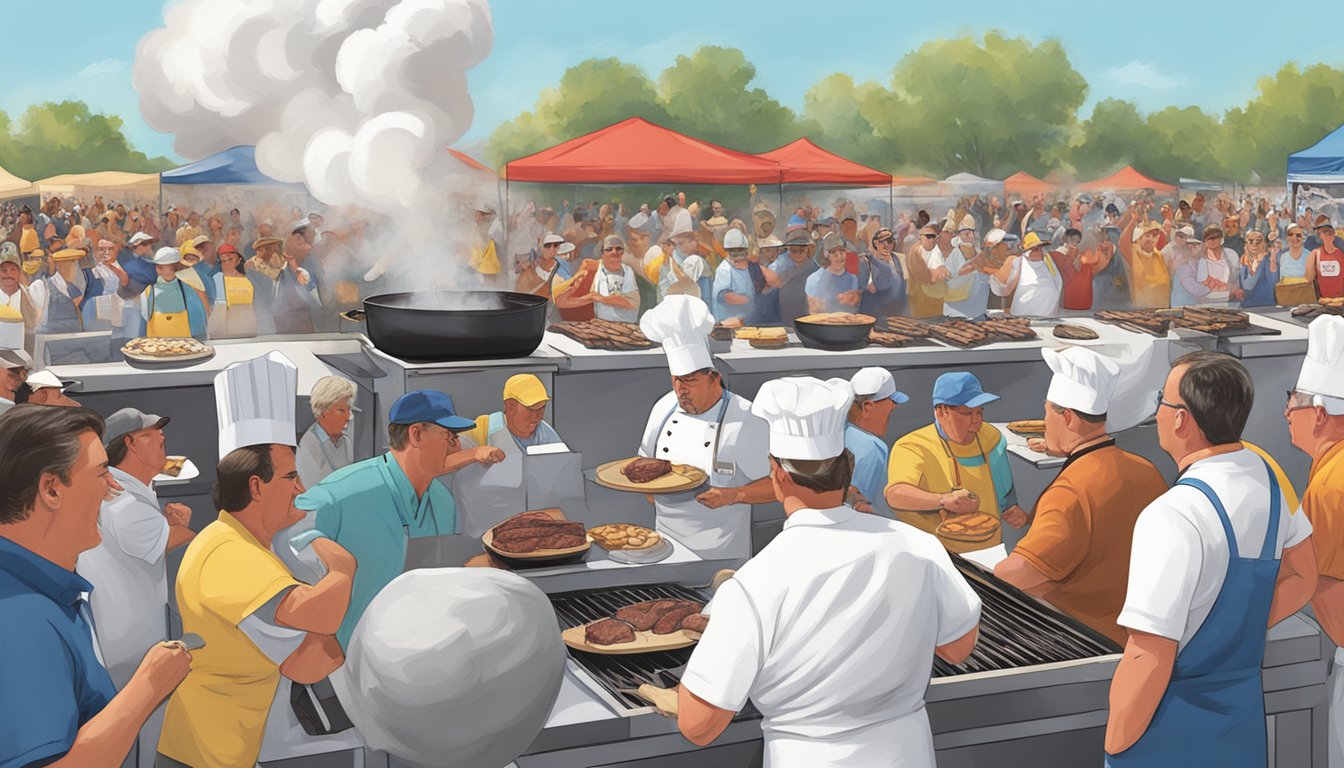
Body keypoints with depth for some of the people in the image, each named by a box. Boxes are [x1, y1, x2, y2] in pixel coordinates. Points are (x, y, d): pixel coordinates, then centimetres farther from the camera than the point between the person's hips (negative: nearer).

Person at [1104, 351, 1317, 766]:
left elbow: (1149, 660, -27)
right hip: (1244, 716, 7)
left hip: (1173, 734, -7)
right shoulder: (1266, 478, -3)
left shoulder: (1173, 517, -27)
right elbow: (1301, 578, 15)